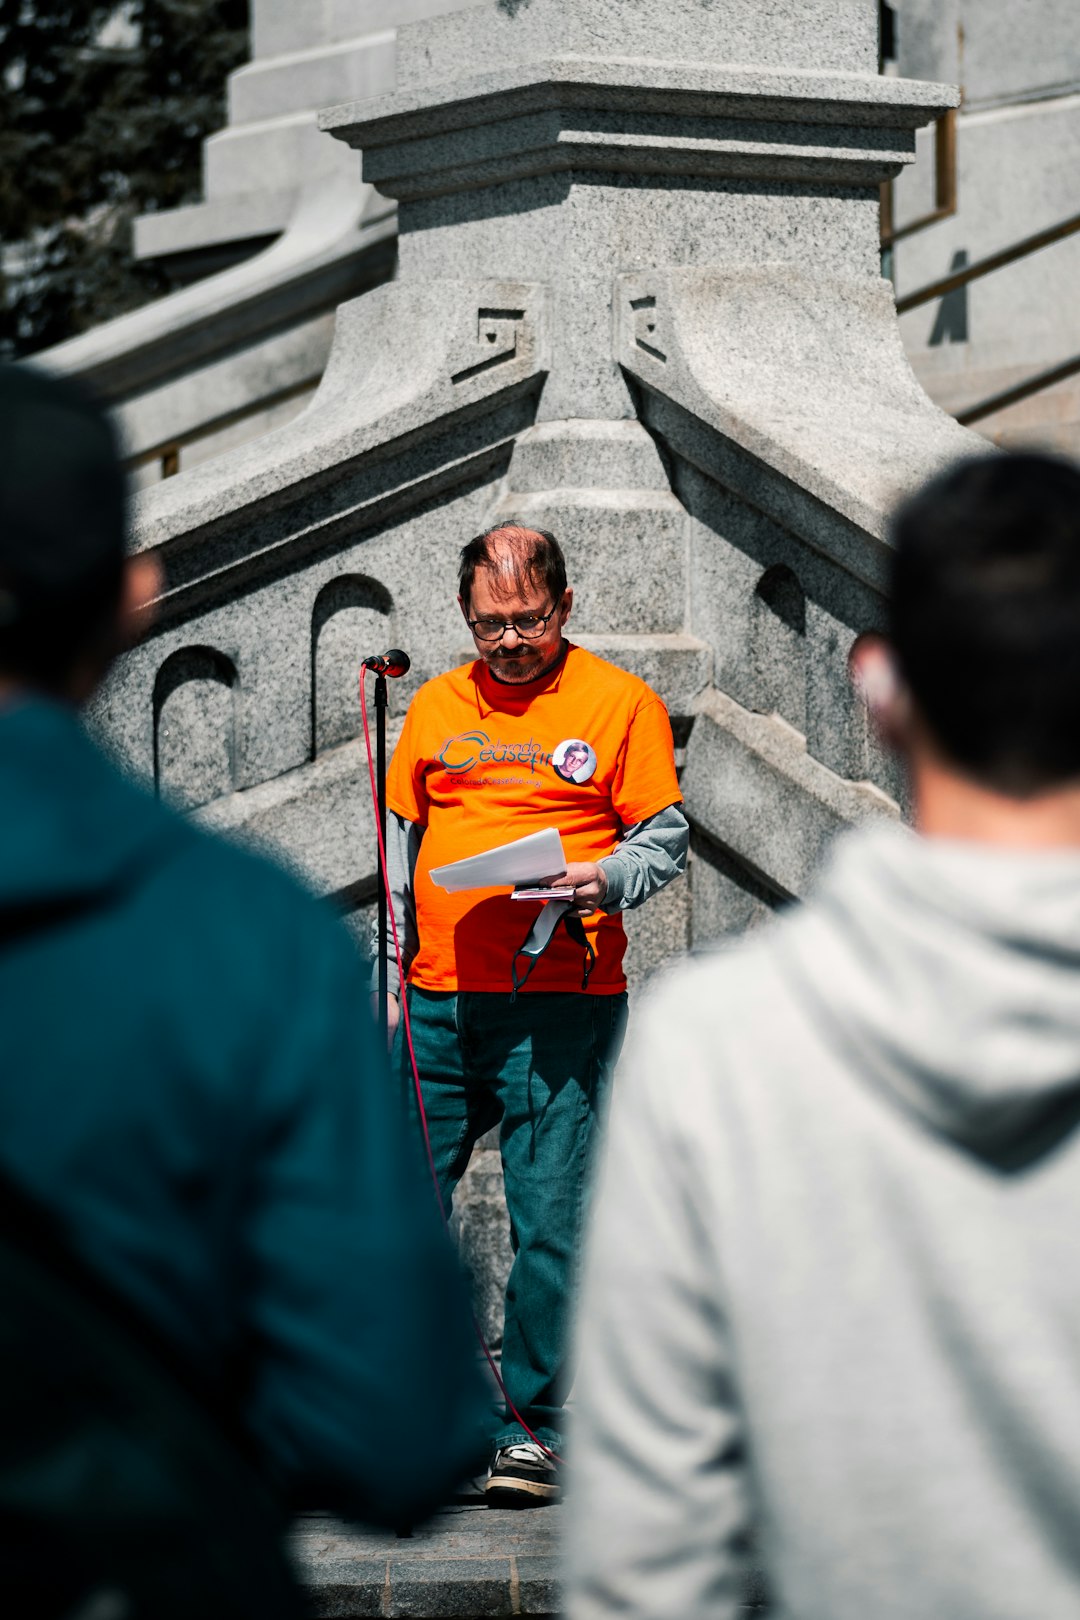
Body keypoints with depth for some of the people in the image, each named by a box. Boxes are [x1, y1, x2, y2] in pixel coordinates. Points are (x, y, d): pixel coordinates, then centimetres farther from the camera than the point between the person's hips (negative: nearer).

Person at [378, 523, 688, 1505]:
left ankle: (532, 1424, 5)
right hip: (437, 1000, 4)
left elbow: (666, 838, 1)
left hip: (561, 1003, -4)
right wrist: (394, 969, 12)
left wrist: (604, 880, -19)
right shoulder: (438, 705, 14)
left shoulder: (619, 702, 2)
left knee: (549, 1220, -4)